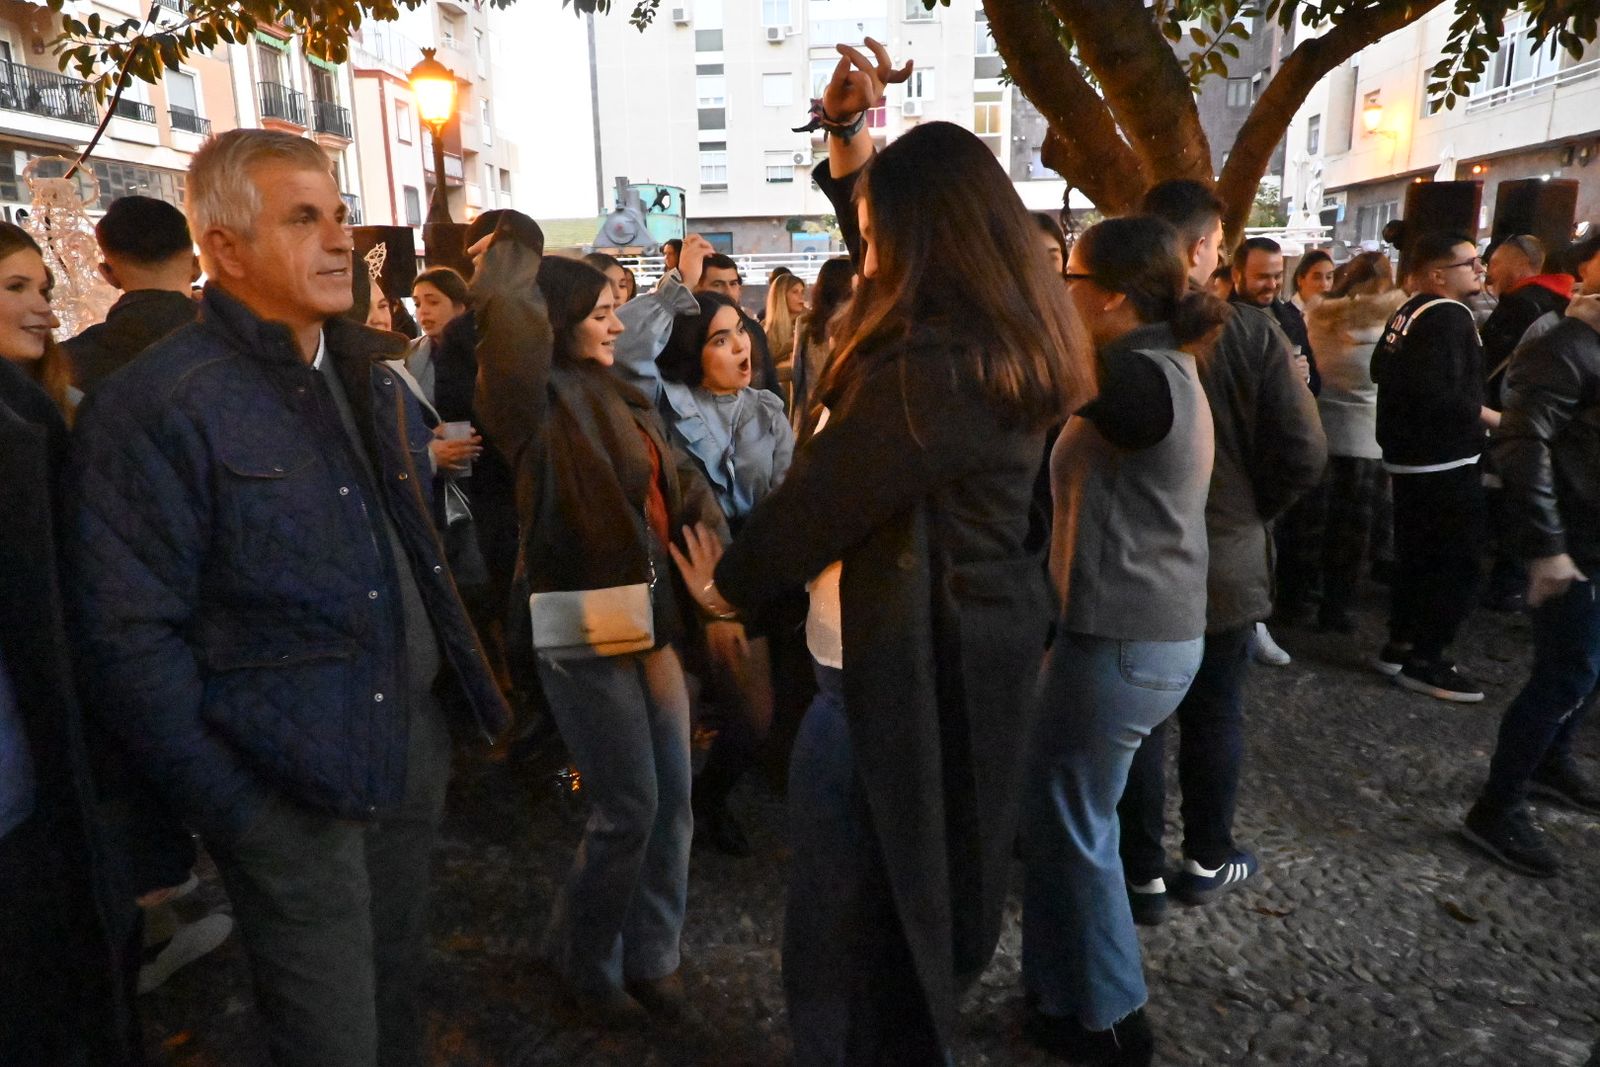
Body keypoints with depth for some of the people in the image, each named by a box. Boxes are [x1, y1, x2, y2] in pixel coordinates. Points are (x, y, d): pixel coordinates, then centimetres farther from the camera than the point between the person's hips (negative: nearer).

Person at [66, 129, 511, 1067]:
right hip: (292, 793, -6)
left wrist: (467, 683, 13)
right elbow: (129, 638, -16)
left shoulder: (370, 373, 8)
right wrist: (235, 812, -14)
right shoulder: (157, 405, -15)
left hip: (416, 747, 7)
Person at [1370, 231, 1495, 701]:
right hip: (1444, 461, -10)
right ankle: (1425, 660, 5)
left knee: (1417, 555, 18)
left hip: (1409, 455, 10)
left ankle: (1401, 645, 26)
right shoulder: (1449, 316, -18)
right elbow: (1440, 394, -28)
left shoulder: (1409, 311, 11)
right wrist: (1494, 417, -16)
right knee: (1457, 563, -2)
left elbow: (1382, 369, 19)